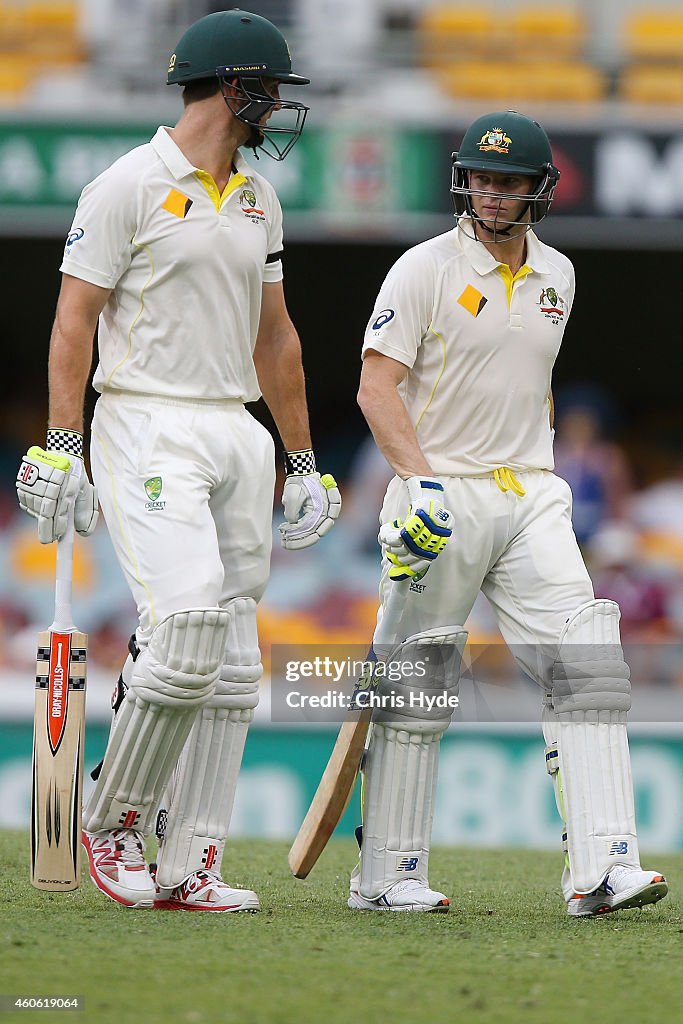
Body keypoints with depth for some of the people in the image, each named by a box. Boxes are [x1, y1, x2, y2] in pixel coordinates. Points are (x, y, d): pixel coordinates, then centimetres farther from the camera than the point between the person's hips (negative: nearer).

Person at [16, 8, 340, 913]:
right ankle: (114, 821, -3)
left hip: (238, 431, 8)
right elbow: (75, 320, -8)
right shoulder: (131, 185, -6)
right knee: (189, 626, -21)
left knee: (232, 664, 2)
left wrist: (304, 464, 20)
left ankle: (190, 868, 3)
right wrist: (60, 451, -16)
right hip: (148, 430, -8)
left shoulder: (257, 200, 16)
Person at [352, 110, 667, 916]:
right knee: (416, 690, 1)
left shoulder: (556, 276, 12)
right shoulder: (425, 269, -6)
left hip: (532, 500, 5)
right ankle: (386, 874, 11)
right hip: (442, 496, -5)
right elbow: (377, 386, -11)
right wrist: (421, 481, -22)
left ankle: (601, 870, -17)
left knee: (586, 665, -11)